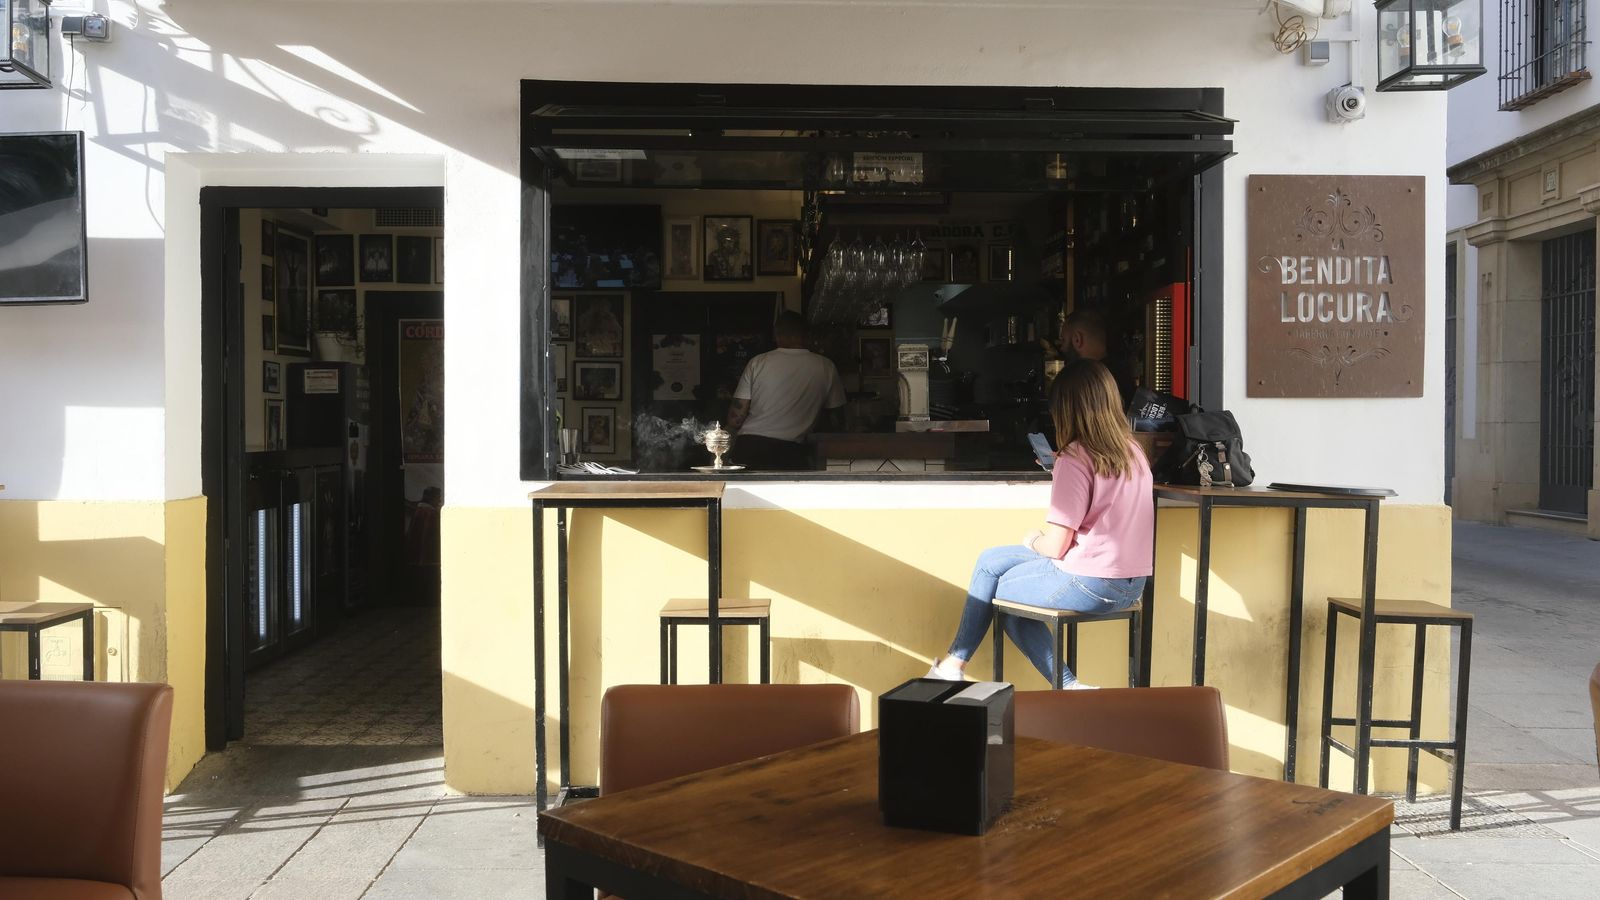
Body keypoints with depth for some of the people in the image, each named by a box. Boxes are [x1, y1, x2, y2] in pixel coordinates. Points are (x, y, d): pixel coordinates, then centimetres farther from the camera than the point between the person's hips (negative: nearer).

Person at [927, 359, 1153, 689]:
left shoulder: (1075, 458, -17)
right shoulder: (1132, 451, 7)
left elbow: (1054, 546, -16)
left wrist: (1032, 541, 5)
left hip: (1092, 583, -8)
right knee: (990, 561, 16)